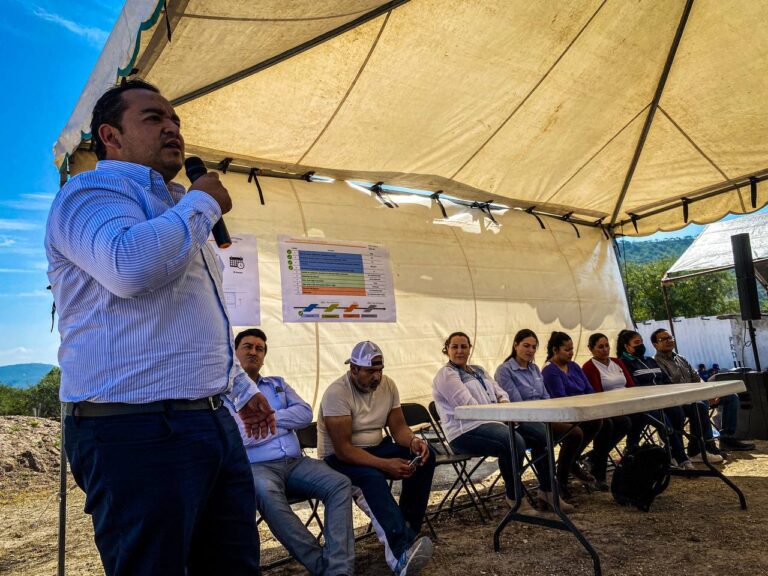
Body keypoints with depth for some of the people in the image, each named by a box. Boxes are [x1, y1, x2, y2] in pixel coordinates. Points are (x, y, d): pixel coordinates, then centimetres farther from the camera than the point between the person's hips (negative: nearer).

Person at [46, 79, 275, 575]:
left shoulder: (173, 212, 25)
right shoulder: (92, 190, -3)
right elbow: (132, 267, -27)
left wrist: (242, 388, 30)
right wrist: (201, 203, -11)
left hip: (212, 421, 9)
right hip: (137, 428, -8)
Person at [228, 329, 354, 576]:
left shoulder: (278, 384, 23)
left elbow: (305, 414, 8)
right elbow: (237, 438, -10)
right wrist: (283, 424, -2)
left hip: (296, 462, 5)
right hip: (257, 467, -5)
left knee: (340, 484, -19)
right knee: (266, 493, -38)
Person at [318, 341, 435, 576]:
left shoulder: (387, 385, -3)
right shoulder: (337, 393, -23)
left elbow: (398, 427, 1)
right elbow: (343, 449, -27)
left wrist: (413, 441, -23)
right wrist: (386, 464, -35)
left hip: (375, 448, 7)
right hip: (338, 458, -6)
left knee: (425, 456, -16)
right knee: (372, 477, -38)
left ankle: (406, 531, -12)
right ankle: (403, 549, -44)